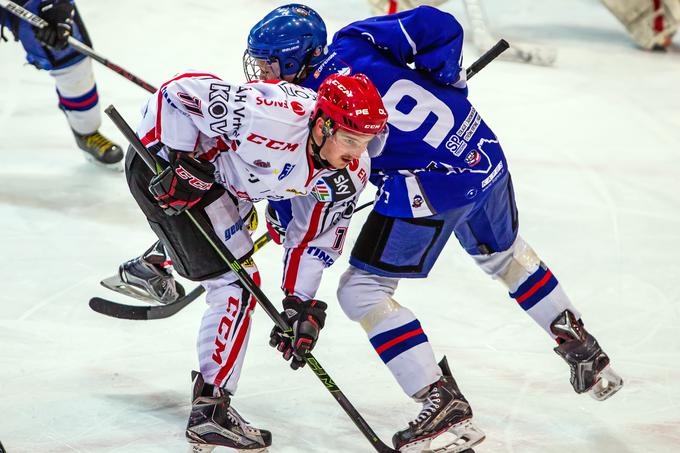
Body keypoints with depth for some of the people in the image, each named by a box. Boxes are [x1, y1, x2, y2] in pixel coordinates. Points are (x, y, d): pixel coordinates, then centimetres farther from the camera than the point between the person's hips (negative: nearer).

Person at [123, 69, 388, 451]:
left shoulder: (352, 172, -14)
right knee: (238, 284, -13)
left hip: (221, 173, 8)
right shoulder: (273, 118, -38)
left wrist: (302, 303, -7)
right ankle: (210, 410, -7)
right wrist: (177, 163, -28)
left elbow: (315, 237, -2)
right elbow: (181, 90, -31)